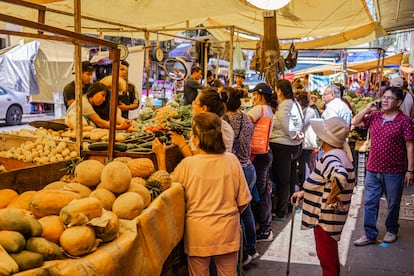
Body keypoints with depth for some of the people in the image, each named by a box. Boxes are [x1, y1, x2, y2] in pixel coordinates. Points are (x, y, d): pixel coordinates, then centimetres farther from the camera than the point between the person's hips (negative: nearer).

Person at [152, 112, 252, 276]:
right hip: (227, 231, 2)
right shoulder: (231, 160, -11)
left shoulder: (187, 164, -17)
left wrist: (160, 156, 4)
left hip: (199, 234, -1)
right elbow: (243, 201, -3)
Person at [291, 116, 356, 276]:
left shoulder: (330, 158, -24)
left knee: (327, 257, 3)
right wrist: (304, 193, 15)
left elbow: (340, 176, -46)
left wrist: (333, 197, -32)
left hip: (326, 217, -10)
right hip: (326, 215, 10)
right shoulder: (336, 155, 10)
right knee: (329, 256, 23)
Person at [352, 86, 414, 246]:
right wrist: (368, 108, 0)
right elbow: (355, 122, 13)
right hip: (373, 169, 4)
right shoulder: (375, 116, 4)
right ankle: (370, 235, 16)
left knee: (393, 203, 13)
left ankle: (391, 230, 33)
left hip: (394, 171, -4)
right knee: (369, 202, 6)